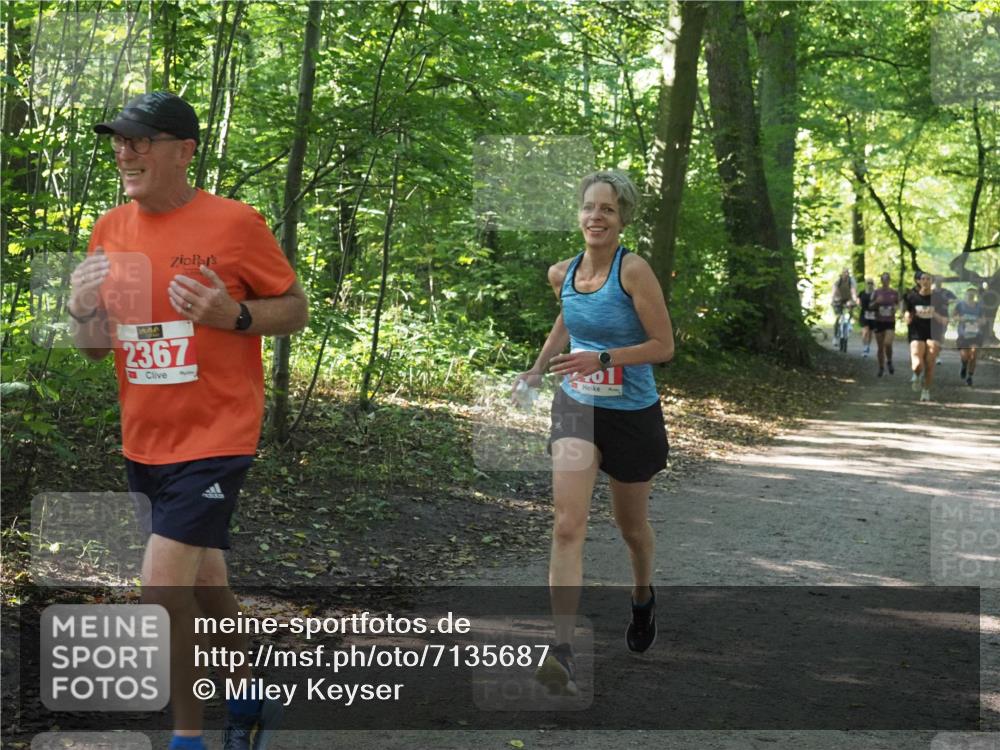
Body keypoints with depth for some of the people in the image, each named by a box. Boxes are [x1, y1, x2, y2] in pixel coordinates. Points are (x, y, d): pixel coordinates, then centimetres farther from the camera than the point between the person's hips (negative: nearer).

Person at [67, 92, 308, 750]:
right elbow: (95, 348, 12)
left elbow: (296, 310, -3)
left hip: (214, 439, -6)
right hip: (144, 443, 6)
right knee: (203, 582, 16)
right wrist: (85, 308, -10)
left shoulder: (234, 223, -11)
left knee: (164, 584, -13)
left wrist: (232, 314, -21)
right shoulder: (111, 230, 5)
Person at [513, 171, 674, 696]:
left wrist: (602, 358, -26)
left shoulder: (634, 270, -16)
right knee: (567, 525, -14)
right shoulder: (562, 274, 1)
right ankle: (562, 652, -20)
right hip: (576, 407, 3)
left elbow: (663, 345, -16)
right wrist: (537, 369, 11)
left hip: (632, 414, -3)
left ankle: (643, 598, 50)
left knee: (631, 524, 17)